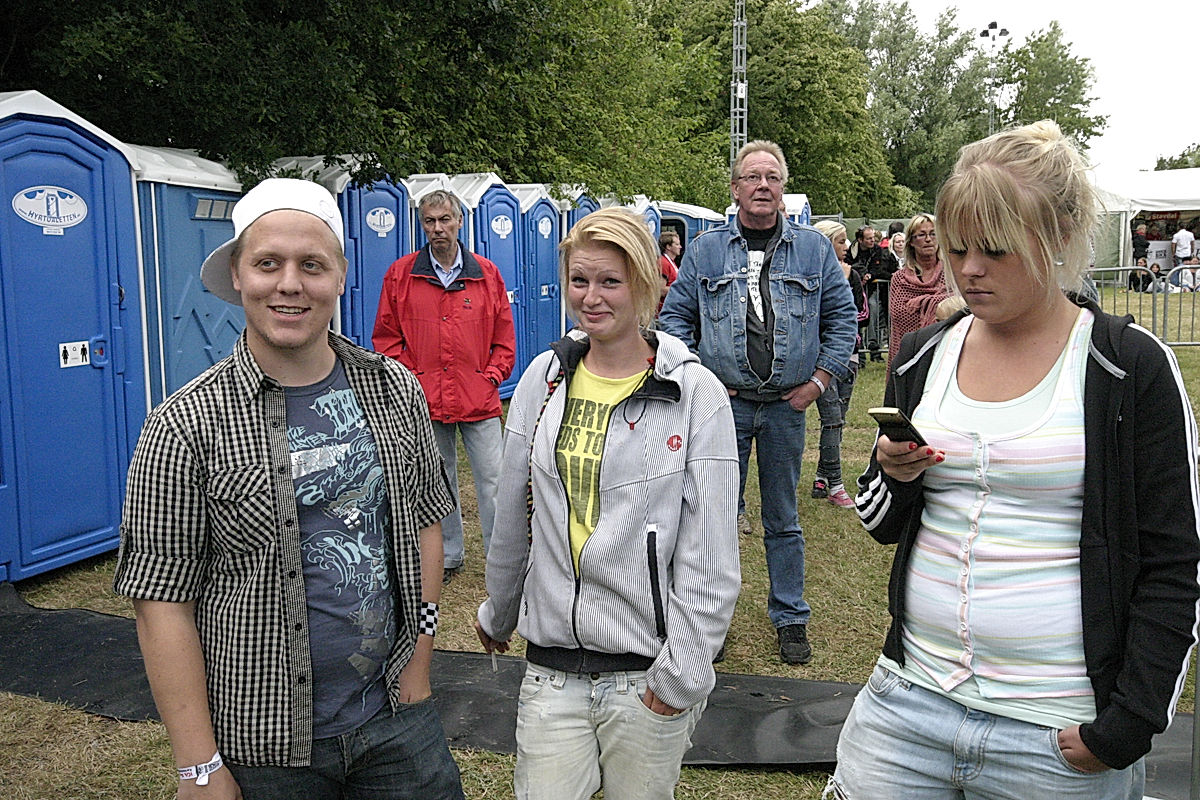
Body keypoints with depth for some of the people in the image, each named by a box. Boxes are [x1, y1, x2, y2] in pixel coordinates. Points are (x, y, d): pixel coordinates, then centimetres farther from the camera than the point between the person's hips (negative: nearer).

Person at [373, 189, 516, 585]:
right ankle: (449, 556, 29)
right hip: (423, 400, 1)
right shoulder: (400, 274, 4)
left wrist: (492, 376, -4)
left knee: (493, 480, 1)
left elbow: (504, 339, 9)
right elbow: (386, 336, 7)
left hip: (480, 401, -1)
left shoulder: (487, 274, 5)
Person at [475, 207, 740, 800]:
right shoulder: (544, 378, 3)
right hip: (550, 668, 3)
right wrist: (498, 613, 21)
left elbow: (711, 556, -9)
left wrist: (680, 675, -10)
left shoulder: (696, 394, -8)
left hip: (647, 673, -2)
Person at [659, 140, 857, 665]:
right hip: (723, 404, 0)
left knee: (782, 519, 11)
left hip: (787, 405, 0)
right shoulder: (705, 250, 4)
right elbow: (674, 317, 6)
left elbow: (841, 317, 8)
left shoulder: (814, 248, 5)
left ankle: (791, 619, 24)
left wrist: (819, 381, 0)